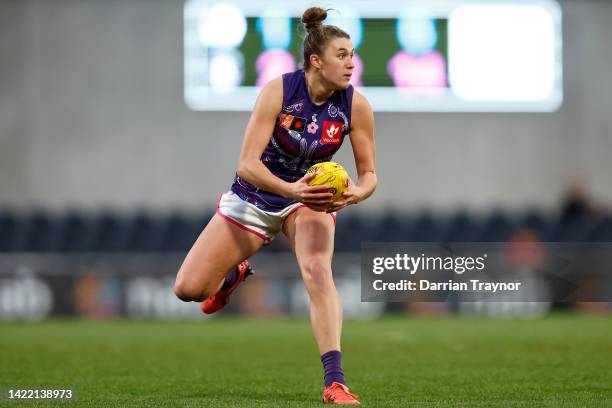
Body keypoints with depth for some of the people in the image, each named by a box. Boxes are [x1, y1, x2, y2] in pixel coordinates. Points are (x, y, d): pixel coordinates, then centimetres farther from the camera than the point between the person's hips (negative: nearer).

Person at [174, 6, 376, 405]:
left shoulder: (356, 105, -17)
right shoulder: (278, 91, -24)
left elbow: (369, 174, -9)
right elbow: (247, 164, -26)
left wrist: (356, 192, -32)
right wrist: (290, 189, -43)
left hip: (311, 198, 0)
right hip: (254, 197, 0)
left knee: (318, 272, -31)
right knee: (189, 288, -3)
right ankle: (234, 275, 35)